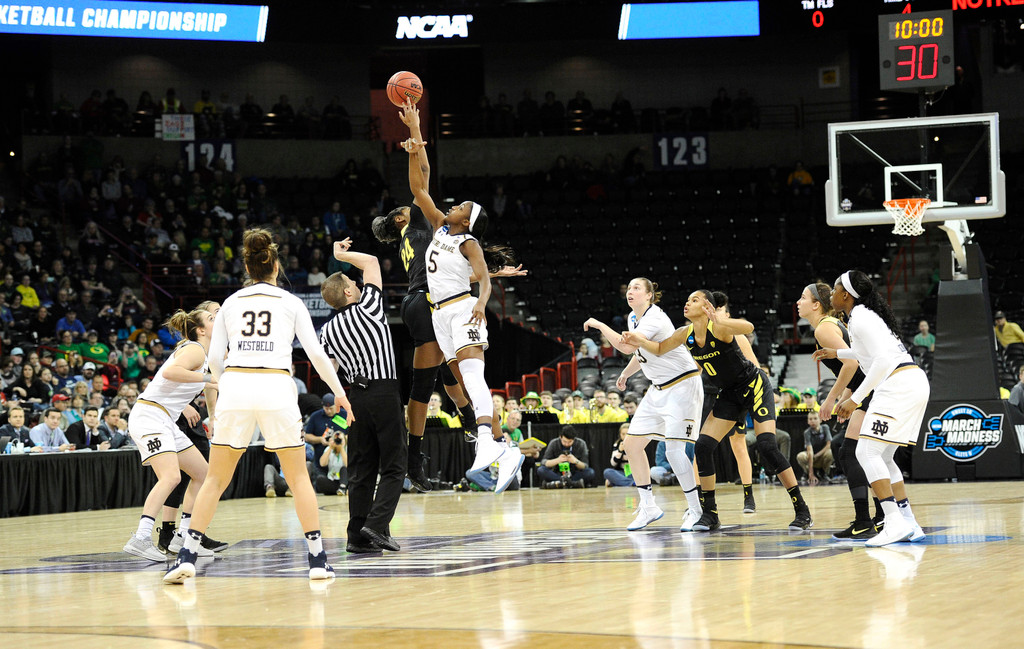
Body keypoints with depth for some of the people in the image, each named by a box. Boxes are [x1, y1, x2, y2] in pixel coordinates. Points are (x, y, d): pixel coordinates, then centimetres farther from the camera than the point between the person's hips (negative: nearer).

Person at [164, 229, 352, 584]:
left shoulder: (230, 303, 14)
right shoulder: (291, 303, 10)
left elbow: (214, 358, 10)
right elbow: (316, 353, 5)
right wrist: (339, 392, 16)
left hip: (234, 386, 1)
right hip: (277, 387, -1)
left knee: (216, 478, 8)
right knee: (299, 477, 9)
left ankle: (187, 556, 0)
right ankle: (317, 559, 4)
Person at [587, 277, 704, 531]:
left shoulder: (655, 318, -21)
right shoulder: (634, 318, 8)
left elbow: (627, 346, -34)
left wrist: (599, 325, -24)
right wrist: (625, 373, 23)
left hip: (683, 385, -10)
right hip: (659, 388, 10)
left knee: (674, 449, -17)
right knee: (632, 444, 5)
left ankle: (696, 510, -5)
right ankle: (648, 507, 14)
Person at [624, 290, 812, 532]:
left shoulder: (718, 327, -23)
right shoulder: (686, 334, -2)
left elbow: (748, 327, -42)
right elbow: (660, 349, 13)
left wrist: (719, 321, -58)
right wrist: (640, 341, -7)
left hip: (755, 386, -7)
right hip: (730, 394, 7)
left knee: (767, 447, -19)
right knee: (703, 446, -5)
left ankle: (802, 511, -10)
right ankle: (710, 514, 6)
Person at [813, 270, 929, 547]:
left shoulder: (859, 318, -10)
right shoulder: (866, 314, 20)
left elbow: (883, 360, -20)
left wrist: (855, 399, -18)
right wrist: (837, 353, 46)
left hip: (898, 385, -10)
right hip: (914, 382, 10)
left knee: (867, 452, -10)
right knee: (881, 457, 14)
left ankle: (896, 522, -17)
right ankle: (909, 524, 10)